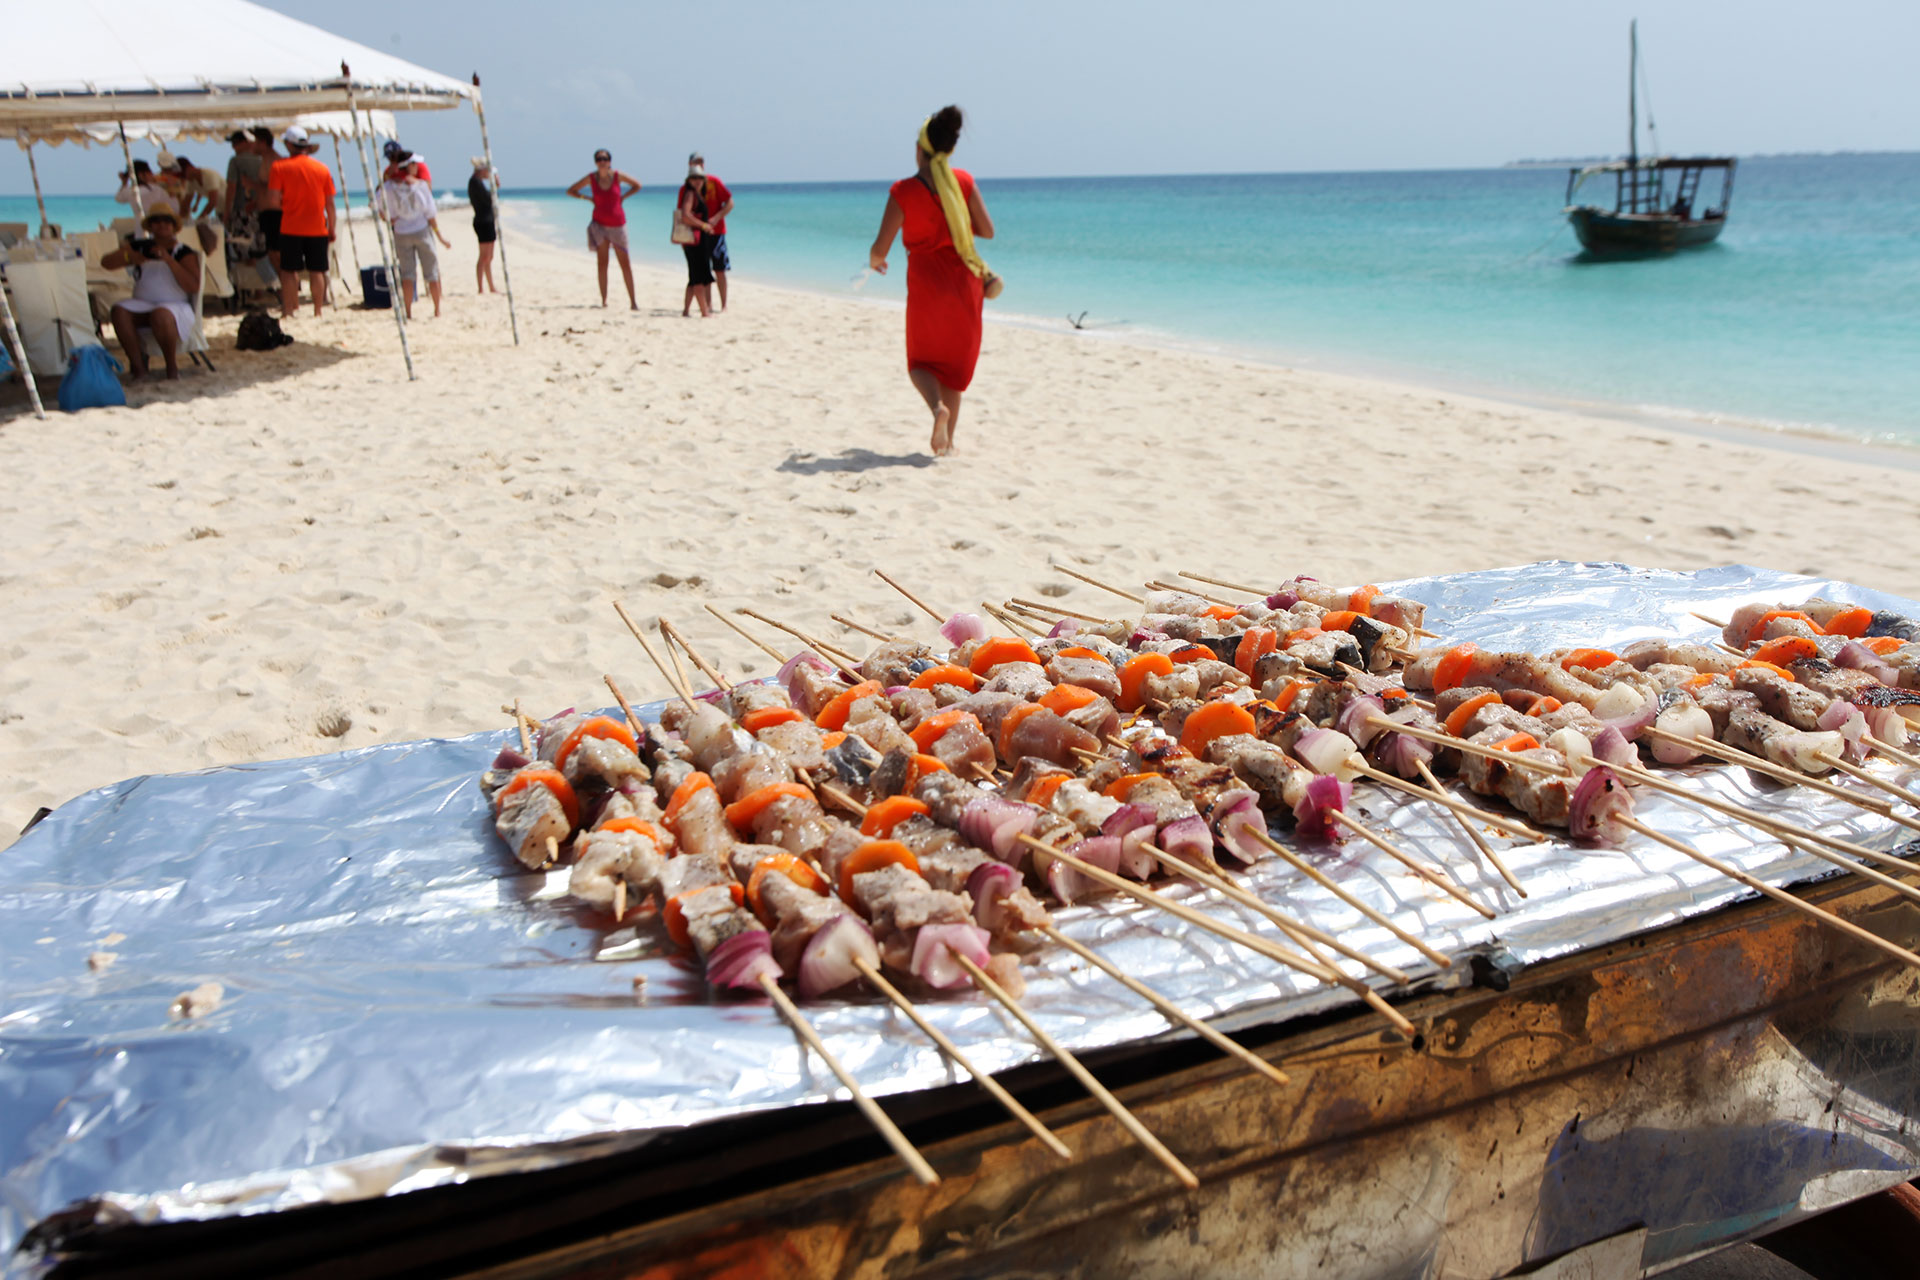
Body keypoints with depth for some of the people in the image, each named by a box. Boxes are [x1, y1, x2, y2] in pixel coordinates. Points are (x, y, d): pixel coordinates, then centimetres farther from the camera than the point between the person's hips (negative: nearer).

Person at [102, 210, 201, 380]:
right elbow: (106, 262, 10)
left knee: (160, 315, -38)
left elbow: (194, 287, -14)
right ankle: (138, 366, -23)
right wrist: (128, 257, -11)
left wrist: (169, 260, -21)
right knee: (119, 311, -27)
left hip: (176, 307, -4)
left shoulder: (184, 253, 1)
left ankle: (173, 366, -18)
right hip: (142, 305, 4)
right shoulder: (139, 247, 14)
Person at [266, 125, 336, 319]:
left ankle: (288, 311, 3)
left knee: (289, 270, 5)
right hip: (318, 228, 2)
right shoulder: (322, 168, 4)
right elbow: (330, 203, 5)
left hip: (291, 228, -2)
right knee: (316, 271, 7)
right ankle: (318, 311, 9)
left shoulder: (279, 167, -4)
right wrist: (331, 229, 12)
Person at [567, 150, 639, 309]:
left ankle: (633, 301, 6)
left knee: (625, 263, 1)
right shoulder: (591, 178, -2)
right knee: (602, 262, -1)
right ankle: (603, 301, 2)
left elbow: (637, 185, 12)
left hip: (617, 223, 0)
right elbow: (570, 191, 9)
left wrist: (623, 197, 2)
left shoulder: (617, 175, -3)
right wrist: (588, 198, -1)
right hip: (600, 223, 0)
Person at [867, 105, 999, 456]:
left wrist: (874, 262, 14)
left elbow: (881, 247, -9)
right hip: (965, 282, 3)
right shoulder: (963, 181, -4)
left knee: (921, 362, 13)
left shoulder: (903, 192, -11)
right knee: (955, 362, 15)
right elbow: (988, 231, -1)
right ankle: (947, 440, 14)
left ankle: (938, 407, -18)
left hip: (927, 285, -2)